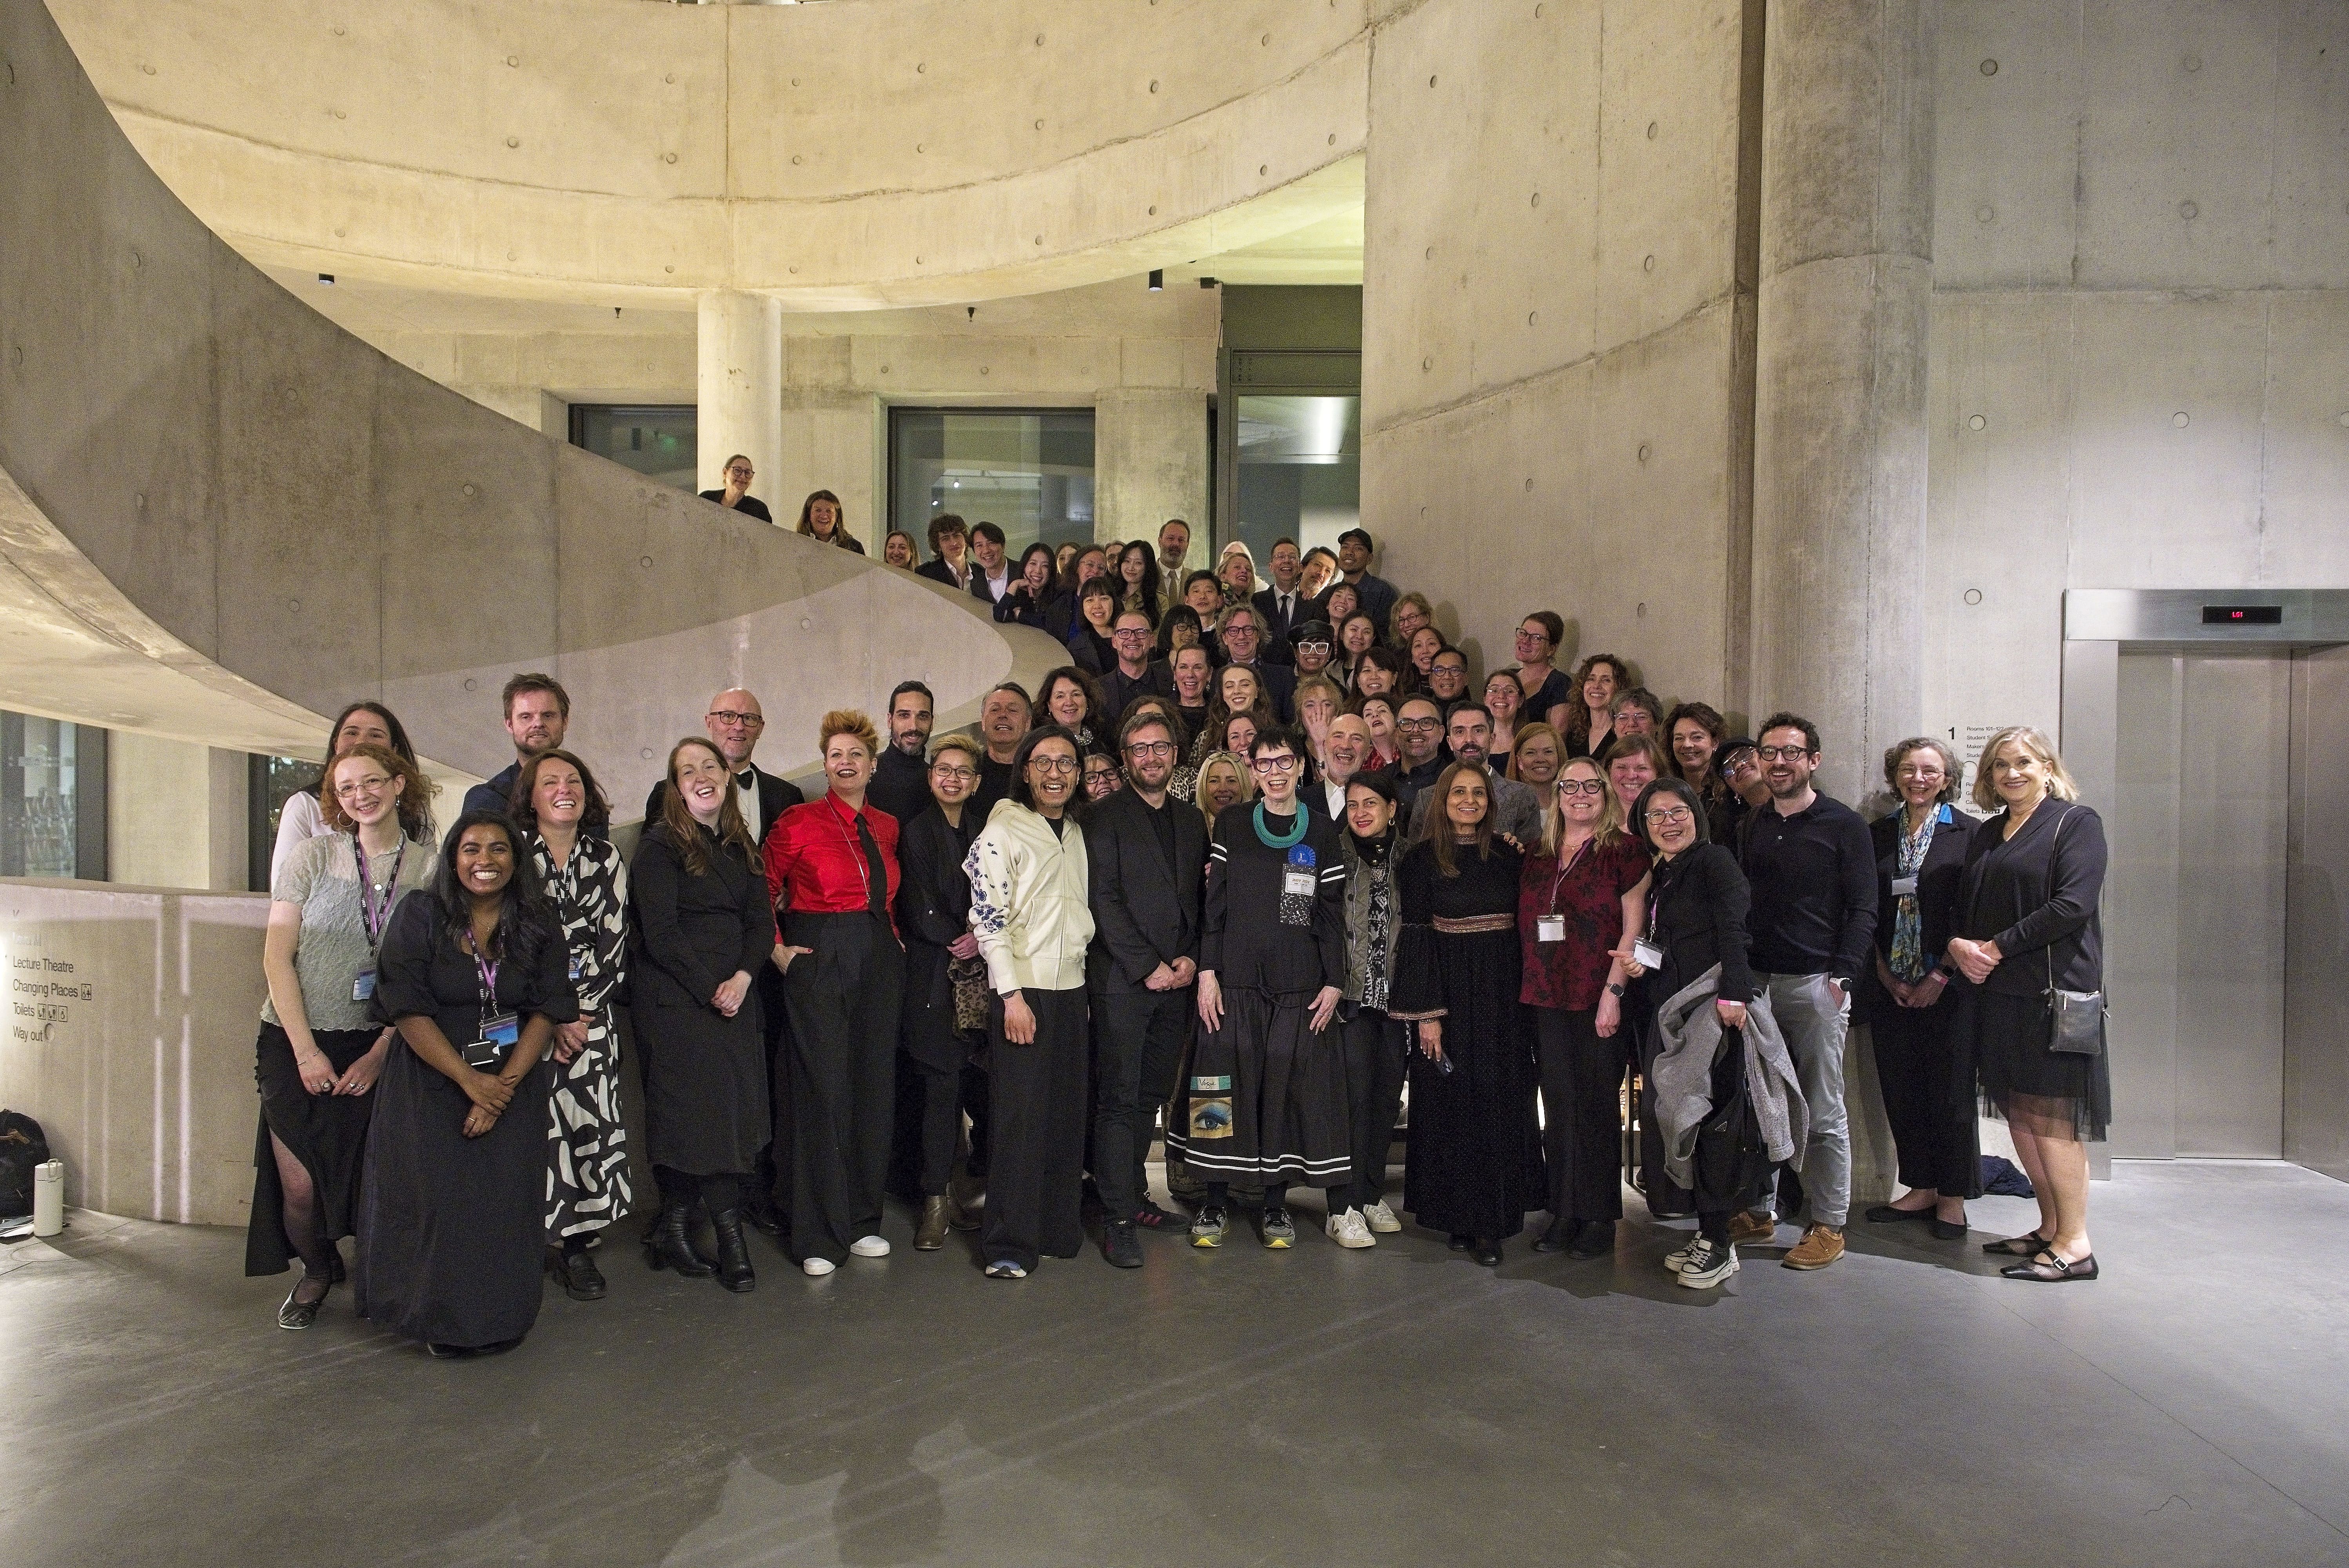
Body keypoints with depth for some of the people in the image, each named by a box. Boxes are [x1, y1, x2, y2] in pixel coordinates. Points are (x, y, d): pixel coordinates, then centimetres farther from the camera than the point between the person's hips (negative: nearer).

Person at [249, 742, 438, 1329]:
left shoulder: (429, 868, 0)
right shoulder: (313, 856, -1)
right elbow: (277, 957, -2)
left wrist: (380, 1054, -6)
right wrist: (306, 1051, -7)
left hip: (376, 1044, 0)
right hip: (295, 1040, 0)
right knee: (299, 1183, -2)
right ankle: (317, 1270, 30)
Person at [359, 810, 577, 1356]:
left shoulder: (538, 930, 3)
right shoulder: (418, 917, -3)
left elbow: (545, 1013, -1)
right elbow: (408, 1011, -8)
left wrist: (504, 1085, -14)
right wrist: (470, 1081, -15)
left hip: (513, 1086, 1)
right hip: (430, 1084, -1)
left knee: (505, 1203, -5)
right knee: (436, 1199, -8)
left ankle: (496, 1321, 12)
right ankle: (442, 1322, 11)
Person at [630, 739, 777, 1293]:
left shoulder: (742, 847, 13)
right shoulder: (659, 845, -4)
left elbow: (762, 920, 8)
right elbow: (660, 933, -11)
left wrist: (742, 978, -8)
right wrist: (710, 990, -13)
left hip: (735, 994, 5)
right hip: (676, 998, -5)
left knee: (737, 1107, 0)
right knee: (689, 1107, -4)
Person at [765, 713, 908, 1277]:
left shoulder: (886, 827, 11)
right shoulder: (801, 821, -4)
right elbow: (763, 886, 1)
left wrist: (892, 935, 12)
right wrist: (777, 949, -5)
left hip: (881, 963, 5)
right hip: (819, 961, -5)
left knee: (875, 1087, 8)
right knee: (823, 1089, -3)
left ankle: (862, 1221, 22)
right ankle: (819, 1236, 9)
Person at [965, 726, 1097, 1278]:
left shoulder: (1077, 832, 15)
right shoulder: (1002, 831, -5)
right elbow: (988, 918, -11)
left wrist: (1087, 974, 14)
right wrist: (1012, 995, -16)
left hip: (1071, 988, 6)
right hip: (1022, 989, -6)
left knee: (1068, 1114, 9)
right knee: (1020, 1117, -5)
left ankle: (1060, 1228, 21)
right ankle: (1009, 1245, 5)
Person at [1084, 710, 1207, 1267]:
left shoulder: (1191, 821, 15)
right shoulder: (1104, 818, -2)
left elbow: (1200, 897, 15)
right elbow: (1103, 900, -9)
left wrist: (1191, 959, 0)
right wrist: (1148, 967, -12)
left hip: (1176, 979, 5)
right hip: (1121, 979, -5)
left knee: (1150, 1096, 11)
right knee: (1119, 1098, -3)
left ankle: (1134, 1195, 23)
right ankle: (1119, 1219, 1)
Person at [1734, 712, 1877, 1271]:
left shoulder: (1844, 825, -1)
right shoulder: (1755, 826, 14)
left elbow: (1862, 910, -4)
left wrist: (1842, 977, -14)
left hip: (1816, 984, -5)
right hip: (1756, 982, 5)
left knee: (1823, 1113, 2)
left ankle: (1829, 1226, 12)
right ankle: (1759, 1212, 19)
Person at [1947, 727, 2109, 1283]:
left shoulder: (2076, 821, -2)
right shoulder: (1986, 834, 18)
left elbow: (2072, 904, -14)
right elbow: (1965, 905, 18)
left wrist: (1997, 947, -14)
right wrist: (1958, 944, -4)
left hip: (2053, 990, -7)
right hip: (1995, 992, 7)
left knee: (2050, 1114, -5)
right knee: (2018, 1112, 9)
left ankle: (2074, 1243, 4)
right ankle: (2050, 1228, 20)